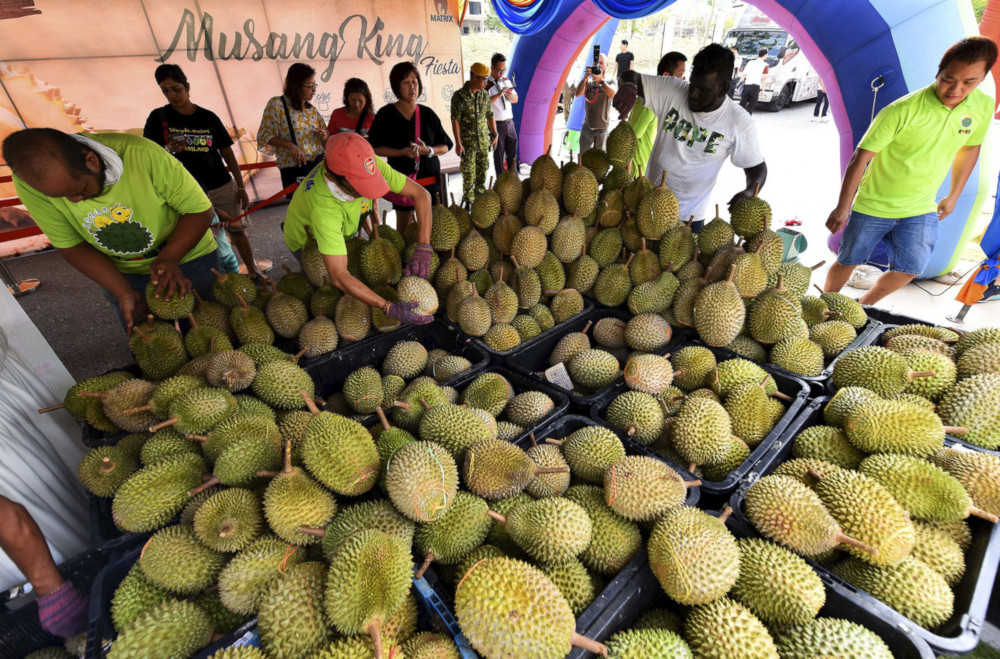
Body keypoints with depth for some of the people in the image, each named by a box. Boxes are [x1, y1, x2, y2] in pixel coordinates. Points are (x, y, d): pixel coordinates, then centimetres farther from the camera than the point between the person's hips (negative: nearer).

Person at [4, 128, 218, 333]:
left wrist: (169, 258, -35)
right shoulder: (31, 178, -19)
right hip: (122, 275, 3)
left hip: (188, 256, -3)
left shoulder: (142, 156, -30)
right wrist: (124, 293, -22)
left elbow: (201, 211, -22)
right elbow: (71, 245, -10)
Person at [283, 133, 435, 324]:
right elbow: (338, 277, -51)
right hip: (307, 240, -5)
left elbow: (421, 194, -29)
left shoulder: (368, 165, -34)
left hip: (343, 231, 5)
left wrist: (423, 248, -43)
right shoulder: (324, 206, -48)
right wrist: (390, 308, -58)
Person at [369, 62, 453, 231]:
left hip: (430, 178, 2)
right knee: (404, 226, 3)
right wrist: (402, 152, -18)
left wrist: (428, 150, -14)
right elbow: (375, 148, -3)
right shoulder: (386, 114, 0)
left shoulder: (428, 114, 8)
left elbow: (446, 145, 8)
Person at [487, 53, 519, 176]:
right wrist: (498, 95, -26)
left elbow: (516, 99, 18)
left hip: (509, 123, 6)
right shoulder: (486, 85, -10)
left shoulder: (506, 80, 10)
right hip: (496, 125, -6)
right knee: (498, 155, 3)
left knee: (513, 153, 10)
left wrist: (511, 96, -5)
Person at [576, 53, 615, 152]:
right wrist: (585, 78, -30)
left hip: (602, 129, -1)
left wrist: (601, 80, -39)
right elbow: (578, 94, -14)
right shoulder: (588, 82, 4)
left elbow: (612, 95, -23)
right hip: (587, 127, 1)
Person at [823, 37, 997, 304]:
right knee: (847, 262, 5)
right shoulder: (902, 111, -20)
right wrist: (842, 208, -21)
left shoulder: (984, 106, -3)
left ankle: (863, 305, 26)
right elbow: (859, 159, -19)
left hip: (921, 210, 5)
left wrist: (953, 195, 16)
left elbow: (970, 148, 14)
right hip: (872, 206, -5)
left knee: (908, 270, 4)